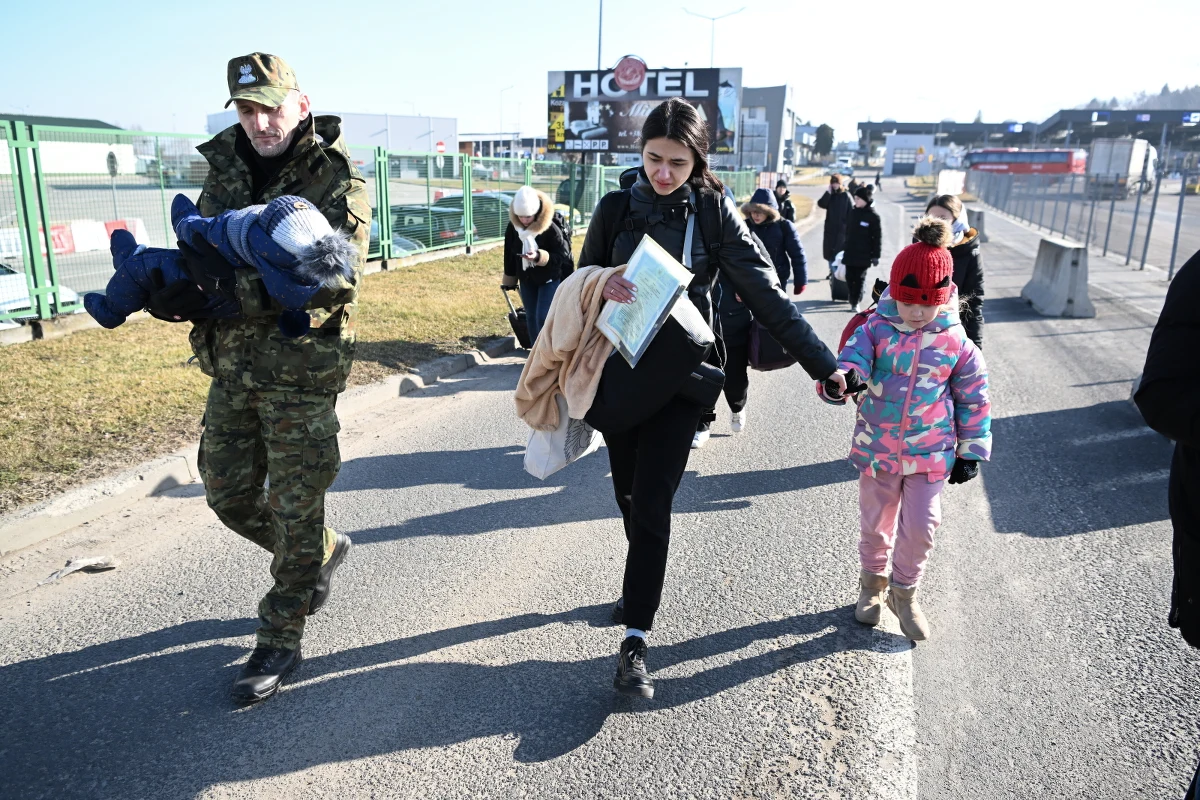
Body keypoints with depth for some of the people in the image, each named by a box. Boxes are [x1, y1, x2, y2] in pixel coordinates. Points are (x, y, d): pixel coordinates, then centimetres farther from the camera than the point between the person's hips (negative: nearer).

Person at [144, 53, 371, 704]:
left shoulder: (338, 182, -10)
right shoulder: (226, 170, 9)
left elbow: (338, 279, -23)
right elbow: (201, 253, 13)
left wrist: (237, 290, -32)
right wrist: (173, 289, -11)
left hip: (300, 372, -6)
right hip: (231, 367, 7)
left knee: (294, 510, 3)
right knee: (228, 493, 15)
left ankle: (280, 641, 21)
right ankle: (323, 552, 40)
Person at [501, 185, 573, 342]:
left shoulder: (551, 229, -24)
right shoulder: (513, 227, -9)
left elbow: (563, 257, -23)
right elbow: (509, 254, 5)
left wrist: (539, 256, -38)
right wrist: (509, 280, 13)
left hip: (549, 280, -5)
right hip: (526, 280, 5)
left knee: (543, 318, -10)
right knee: (531, 318, 12)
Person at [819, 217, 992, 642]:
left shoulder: (957, 344, -6)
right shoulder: (875, 329, -9)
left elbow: (974, 399, 2)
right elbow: (851, 359, -18)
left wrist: (971, 451, 4)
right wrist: (840, 380, -44)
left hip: (930, 453, 0)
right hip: (877, 448, 0)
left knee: (920, 527, 2)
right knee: (875, 523, 15)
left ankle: (904, 592, 27)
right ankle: (873, 580, 41)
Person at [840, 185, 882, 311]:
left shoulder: (873, 216, -9)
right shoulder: (852, 212, 7)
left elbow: (877, 237, -8)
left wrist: (875, 255, -9)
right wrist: (845, 249, 16)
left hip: (863, 254, -5)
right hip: (850, 253, 5)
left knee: (859, 279, 1)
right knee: (849, 277, 8)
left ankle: (855, 302, 6)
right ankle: (854, 298, 25)